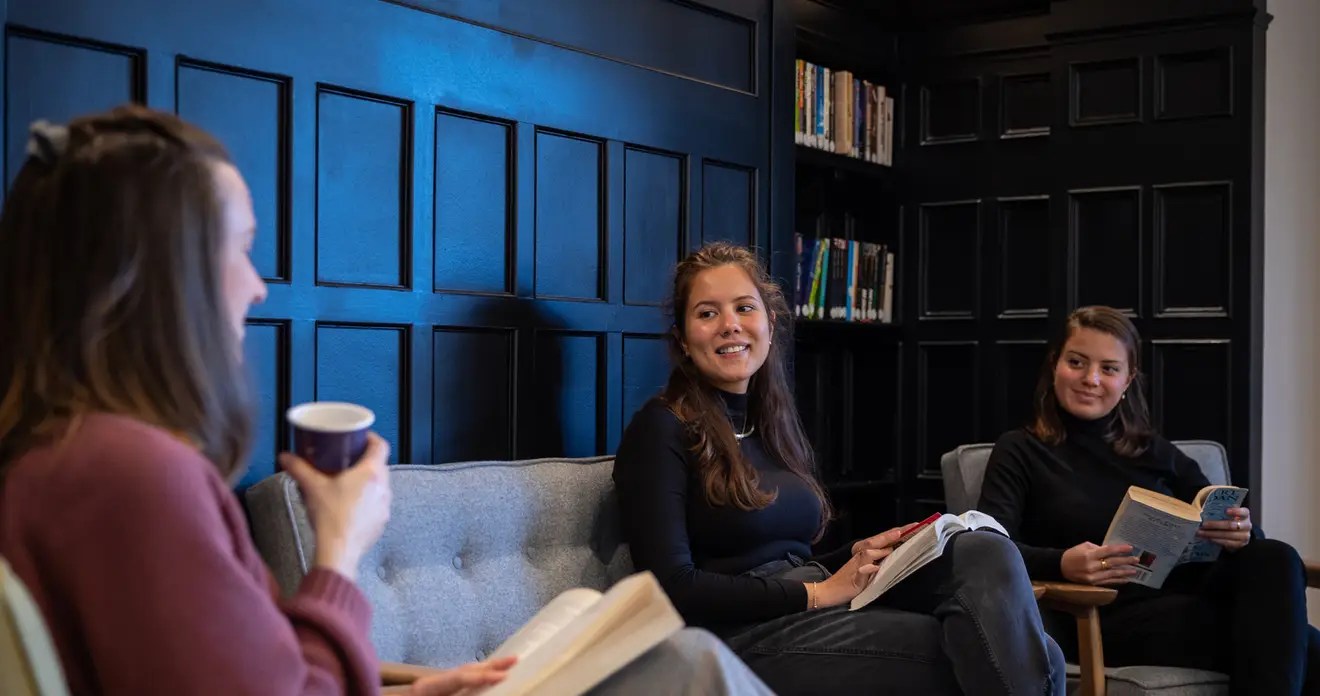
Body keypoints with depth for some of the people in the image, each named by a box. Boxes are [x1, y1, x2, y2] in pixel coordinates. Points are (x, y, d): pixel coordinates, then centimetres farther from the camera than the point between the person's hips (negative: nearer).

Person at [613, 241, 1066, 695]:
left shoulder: (775, 425, 17)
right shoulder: (660, 431, -6)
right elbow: (671, 589, -15)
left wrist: (860, 555, 0)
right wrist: (819, 592, -13)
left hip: (824, 618, 8)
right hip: (741, 638, -7)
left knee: (984, 554, -18)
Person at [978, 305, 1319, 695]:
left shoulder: (1157, 453, 23)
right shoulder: (1020, 451, 10)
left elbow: (1227, 530, 16)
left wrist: (1241, 535, -10)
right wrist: (1061, 564, -26)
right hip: (1113, 616, -5)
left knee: (1273, 559, -31)